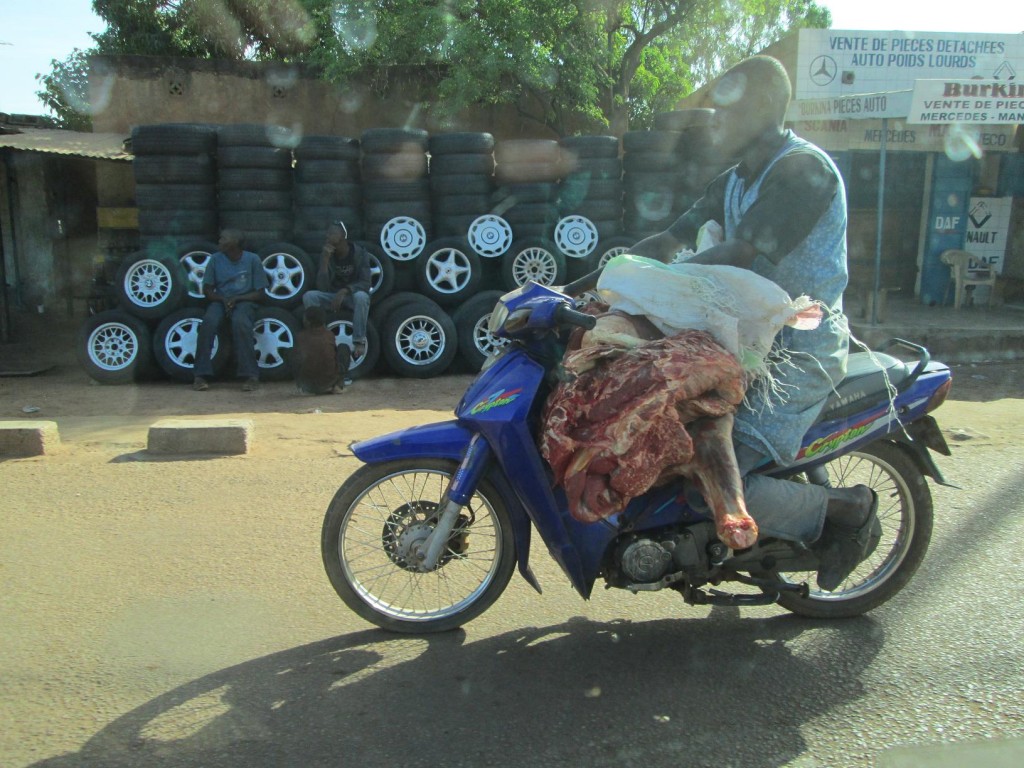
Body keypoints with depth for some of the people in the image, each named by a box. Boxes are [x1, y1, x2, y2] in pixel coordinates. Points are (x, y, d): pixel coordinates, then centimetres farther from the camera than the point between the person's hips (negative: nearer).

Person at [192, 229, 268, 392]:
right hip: (220, 300, 2)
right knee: (209, 321, -31)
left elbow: (259, 294, -2)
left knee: (240, 323, -36)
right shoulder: (215, 259, 6)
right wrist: (223, 299, -12)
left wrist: (236, 299, -15)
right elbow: (207, 290, 8)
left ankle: (251, 376, -32)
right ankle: (201, 375, -30)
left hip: (244, 301, -2)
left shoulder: (252, 260, -1)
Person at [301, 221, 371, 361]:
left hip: (353, 295, -2)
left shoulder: (360, 252, -13)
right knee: (308, 296, -25)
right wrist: (325, 261, -28)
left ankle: (359, 341, -28)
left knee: (361, 296, -39)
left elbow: (365, 283, -20)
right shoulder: (326, 254, -9)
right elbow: (322, 288, -17)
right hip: (333, 296, 3)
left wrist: (344, 291, -36)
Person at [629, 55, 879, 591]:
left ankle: (848, 508, 6)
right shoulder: (736, 181, 15)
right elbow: (671, 240, 9)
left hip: (798, 351, -10)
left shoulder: (802, 169, -15)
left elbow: (736, 257, -25)